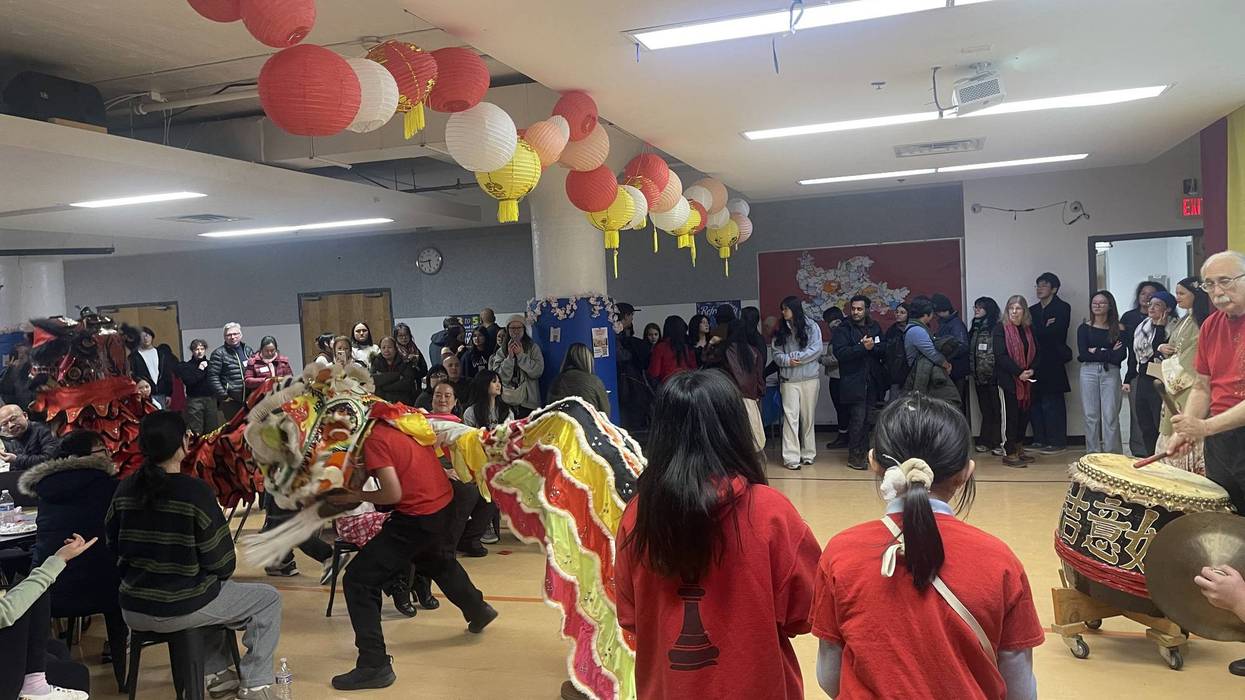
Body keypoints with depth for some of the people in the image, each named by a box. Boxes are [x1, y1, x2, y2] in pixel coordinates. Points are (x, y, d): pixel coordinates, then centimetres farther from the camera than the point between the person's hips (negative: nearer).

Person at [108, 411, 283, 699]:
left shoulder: (125, 488, -3)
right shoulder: (195, 490, -20)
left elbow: (113, 545, 10)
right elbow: (221, 564, -15)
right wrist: (221, 573, 7)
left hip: (133, 610, 7)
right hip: (182, 609, -7)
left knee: (210, 590, 36)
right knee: (269, 599, 12)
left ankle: (216, 673, 35)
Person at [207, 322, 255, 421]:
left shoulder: (248, 350, 14)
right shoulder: (219, 354, -2)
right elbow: (213, 377, -7)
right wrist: (223, 395, -12)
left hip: (249, 398, 5)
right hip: (231, 400, -5)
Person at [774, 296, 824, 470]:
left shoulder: (812, 327, 1)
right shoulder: (780, 330, 9)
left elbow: (816, 350, -8)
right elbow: (776, 355, 5)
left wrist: (794, 356, -10)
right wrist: (787, 360, -15)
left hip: (809, 379, -1)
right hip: (788, 380, 1)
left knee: (808, 417, 8)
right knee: (790, 416, -7)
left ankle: (808, 454, 19)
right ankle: (791, 458, -9)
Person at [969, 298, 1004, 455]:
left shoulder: (996, 328, -9)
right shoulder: (975, 327, 14)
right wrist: (972, 371, 12)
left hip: (993, 375, -7)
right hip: (979, 376, 7)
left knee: (996, 409, -4)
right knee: (985, 409, 12)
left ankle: (998, 443, 0)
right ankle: (985, 442, 18)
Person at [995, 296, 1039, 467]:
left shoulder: (1029, 329, 10)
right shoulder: (1001, 329, -7)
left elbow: (1037, 352, 11)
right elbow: (1001, 355, -14)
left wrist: (1032, 370, -6)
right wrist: (1019, 372, -17)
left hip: (1027, 380, 6)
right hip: (1009, 379, -6)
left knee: (1024, 413, 8)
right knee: (1012, 414, -4)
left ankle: (1019, 449, 19)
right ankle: (1010, 453, 2)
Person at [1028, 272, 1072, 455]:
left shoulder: (1062, 308, -1)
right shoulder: (1033, 310, 18)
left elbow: (1055, 333, -14)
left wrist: (1037, 331, -4)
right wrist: (1044, 329, -9)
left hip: (1052, 363, -6)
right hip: (1035, 363, 6)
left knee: (1052, 403, -5)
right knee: (1035, 402, 6)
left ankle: (1057, 442, 1)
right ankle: (1040, 440, 14)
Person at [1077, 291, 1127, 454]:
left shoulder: (1117, 328, 6)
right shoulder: (1084, 328, 7)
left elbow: (1121, 355, -5)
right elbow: (1082, 354, -5)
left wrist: (1096, 352, -6)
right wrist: (1109, 353, -7)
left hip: (1110, 373, -1)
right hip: (1089, 372, 1)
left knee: (1110, 415, -3)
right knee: (1091, 415, 2)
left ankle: (1112, 454, 3)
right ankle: (1093, 453, 9)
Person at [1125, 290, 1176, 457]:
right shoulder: (1144, 326, 14)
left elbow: (1159, 349, -22)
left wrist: (1159, 327, -15)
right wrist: (1128, 379, 18)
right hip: (1143, 380, 8)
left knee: (1160, 424, -5)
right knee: (1145, 425, 13)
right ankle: (1150, 458, 22)